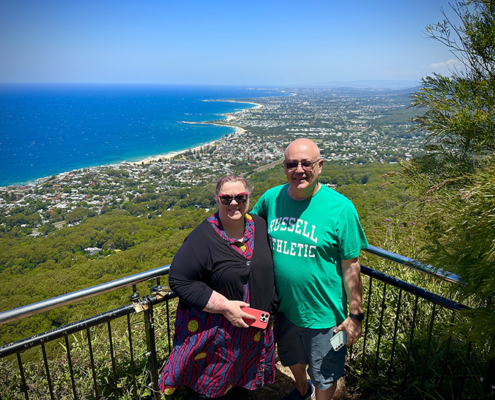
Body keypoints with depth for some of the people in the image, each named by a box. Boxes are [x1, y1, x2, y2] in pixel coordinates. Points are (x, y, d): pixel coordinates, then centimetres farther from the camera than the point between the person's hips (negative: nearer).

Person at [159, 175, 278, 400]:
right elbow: (179, 280, -22)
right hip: (214, 337, -5)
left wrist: (269, 309, 8)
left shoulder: (260, 226, -4)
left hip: (254, 333, 5)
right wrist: (224, 306, -25)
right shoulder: (203, 238, -21)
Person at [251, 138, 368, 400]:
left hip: (323, 315, -4)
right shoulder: (271, 198, -8)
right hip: (284, 309, 5)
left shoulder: (340, 208, -20)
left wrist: (355, 315, -11)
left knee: (325, 378, 19)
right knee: (293, 360, 32)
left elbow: (351, 266, -14)